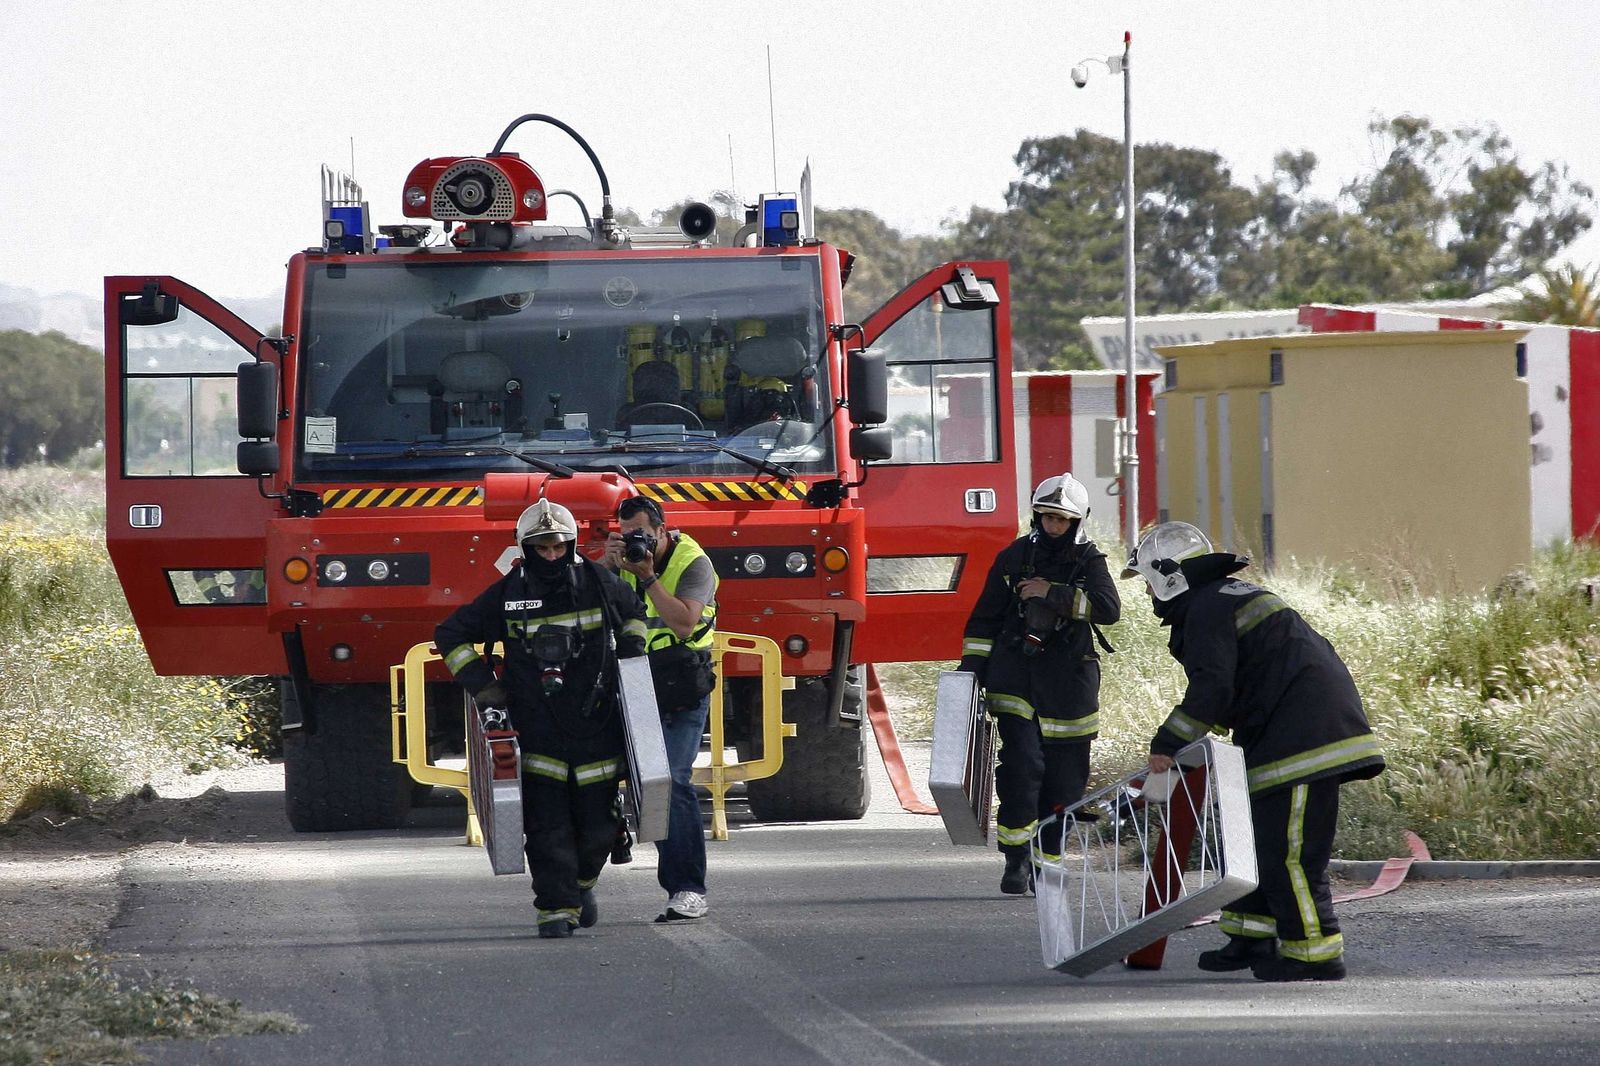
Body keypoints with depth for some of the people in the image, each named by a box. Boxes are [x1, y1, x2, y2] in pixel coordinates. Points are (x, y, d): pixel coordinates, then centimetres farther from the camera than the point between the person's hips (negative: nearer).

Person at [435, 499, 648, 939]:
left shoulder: (597, 582, 3)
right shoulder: (508, 594, -1)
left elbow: (633, 613, 25)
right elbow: (450, 634, 8)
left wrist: (631, 655, 12)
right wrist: (480, 682, 0)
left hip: (595, 728, 1)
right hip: (538, 732, -1)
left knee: (597, 827, 5)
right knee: (547, 826, -9)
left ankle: (582, 882, 34)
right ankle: (556, 907, -5)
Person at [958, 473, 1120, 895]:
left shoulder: (1088, 561, 3)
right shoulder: (1014, 558, 7)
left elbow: (1108, 607, -14)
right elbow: (984, 618, 12)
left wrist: (1052, 594, -17)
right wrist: (971, 668, 5)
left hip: (1068, 683, 0)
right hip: (1015, 677, 0)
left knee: (1064, 776, 2)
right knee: (1021, 765, -13)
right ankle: (1016, 859, -8)